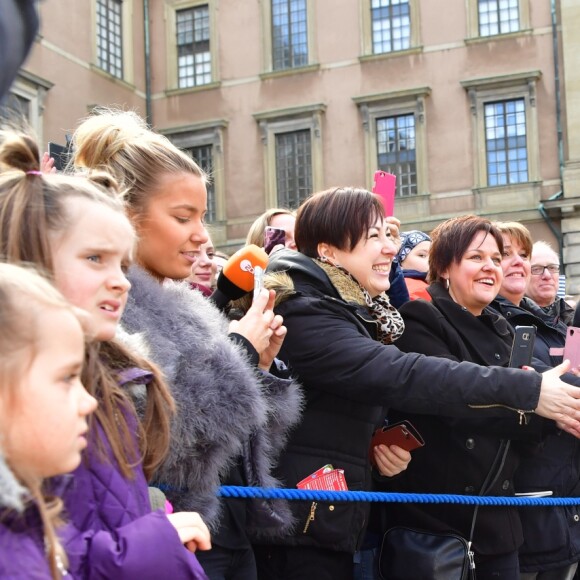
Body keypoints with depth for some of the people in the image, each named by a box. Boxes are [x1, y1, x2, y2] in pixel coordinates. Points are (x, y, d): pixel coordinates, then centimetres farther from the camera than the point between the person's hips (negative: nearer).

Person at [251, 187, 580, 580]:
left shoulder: (352, 311, 12)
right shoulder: (304, 316, -18)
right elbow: (398, 375, -30)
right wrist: (527, 390, -31)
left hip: (333, 522, 9)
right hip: (300, 530, -9)